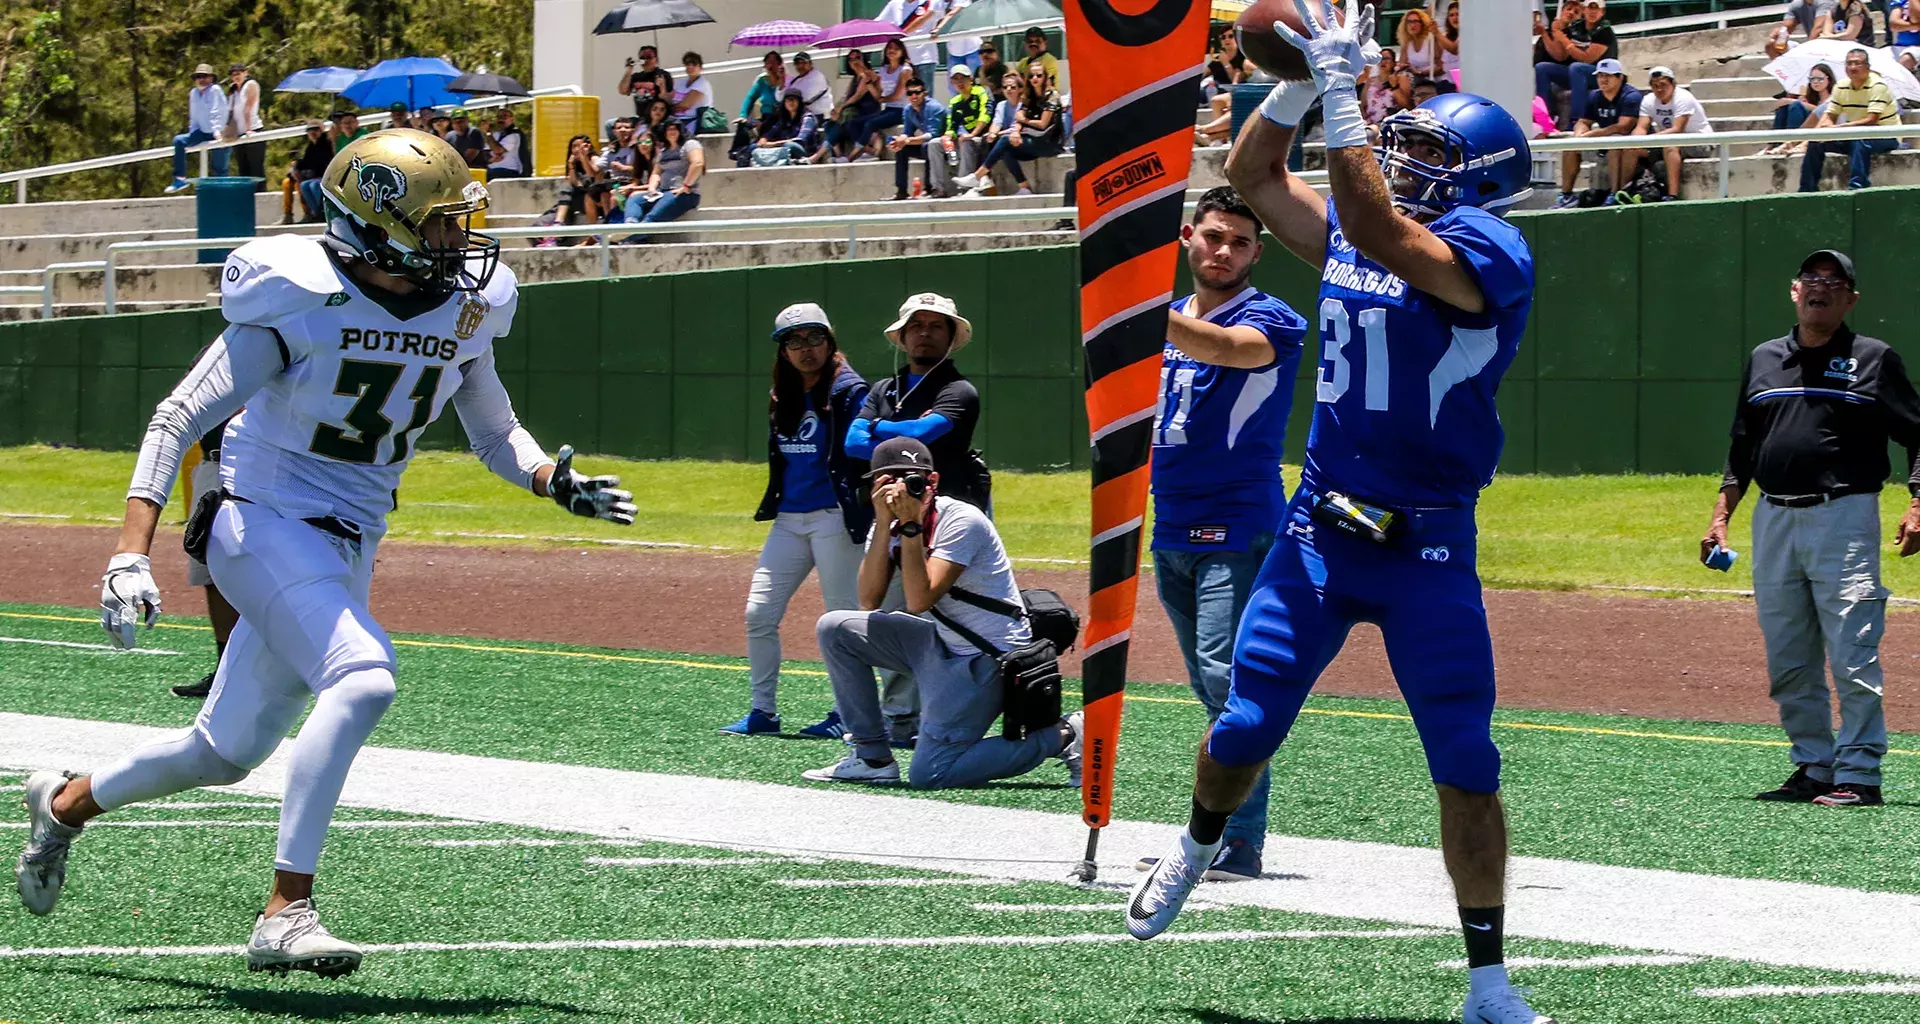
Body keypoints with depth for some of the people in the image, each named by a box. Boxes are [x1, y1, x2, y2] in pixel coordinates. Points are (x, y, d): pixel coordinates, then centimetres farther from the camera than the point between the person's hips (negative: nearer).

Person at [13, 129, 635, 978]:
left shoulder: (461, 310, 1)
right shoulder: (299, 303, -18)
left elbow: (495, 433, 16)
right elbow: (177, 420, -17)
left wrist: (560, 483, -6)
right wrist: (132, 552, -27)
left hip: (349, 553, 7)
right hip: (266, 529, -7)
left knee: (227, 754, 14)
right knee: (363, 679, -31)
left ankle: (66, 804, 42)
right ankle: (285, 915, -29)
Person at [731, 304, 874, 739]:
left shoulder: (849, 392, -7)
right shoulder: (781, 399, 14)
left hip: (834, 518, -7)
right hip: (788, 519, 7)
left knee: (841, 618, -1)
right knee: (758, 613, 1)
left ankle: (845, 714, 8)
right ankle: (763, 711, 8)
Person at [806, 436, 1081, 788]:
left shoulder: (961, 521, -19)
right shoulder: (891, 522, 2)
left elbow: (919, 601, -26)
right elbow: (869, 603, -10)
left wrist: (911, 525, -26)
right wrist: (885, 524, -17)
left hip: (988, 659, -8)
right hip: (940, 643, 8)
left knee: (927, 775, -15)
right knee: (835, 629, 0)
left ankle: (1060, 736, -3)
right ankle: (872, 757, 7)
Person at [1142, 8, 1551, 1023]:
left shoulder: (1490, 252, -13)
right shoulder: (1351, 234, 9)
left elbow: (1375, 229, -28)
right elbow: (1250, 174, 15)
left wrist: (1340, 89, -28)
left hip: (1428, 548, -5)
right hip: (1318, 527, 5)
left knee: (1467, 766, -5)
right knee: (1242, 729, 5)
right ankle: (1201, 841, 39)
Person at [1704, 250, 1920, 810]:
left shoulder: (1875, 359, 4)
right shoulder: (1764, 360, 17)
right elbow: (1741, 449, 23)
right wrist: (1721, 517, 16)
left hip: (1844, 517, -5)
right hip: (1773, 521, 5)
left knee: (1852, 659, -11)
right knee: (1788, 664, 6)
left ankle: (1859, 774, -9)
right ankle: (1814, 767, 14)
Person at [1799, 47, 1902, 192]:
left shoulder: (1877, 86, -19)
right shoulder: (1841, 87, 2)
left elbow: (1871, 120, -28)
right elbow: (1829, 116, 3)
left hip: (1886, 137, -7)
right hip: (1853, 138, 7)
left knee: (1860, 139, -38)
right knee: (1816, 142, -6)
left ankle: (1858, 185, -45)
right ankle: (1807, 189, -1)